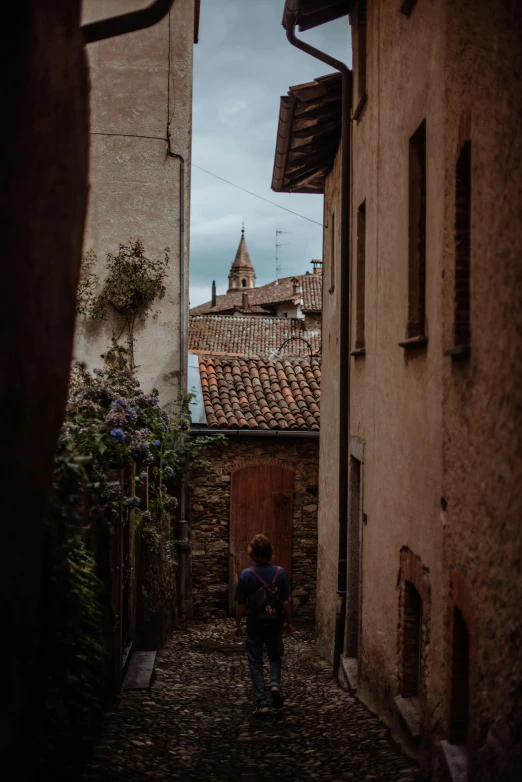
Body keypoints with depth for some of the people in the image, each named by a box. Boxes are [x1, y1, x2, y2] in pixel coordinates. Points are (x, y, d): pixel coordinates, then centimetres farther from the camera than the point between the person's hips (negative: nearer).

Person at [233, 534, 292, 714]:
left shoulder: (246, 575, -12)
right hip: (275, 624, 2)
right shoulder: (280, 573, -8)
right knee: (275, 657, 22)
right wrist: (288, 622, 10)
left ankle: (261, 703, 6)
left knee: (256, 663, 9)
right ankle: (275, 684, -3)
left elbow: (240, 604, -6)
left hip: (254, 625, -1)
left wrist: (237, 625, 5)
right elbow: (286, 601, -2)